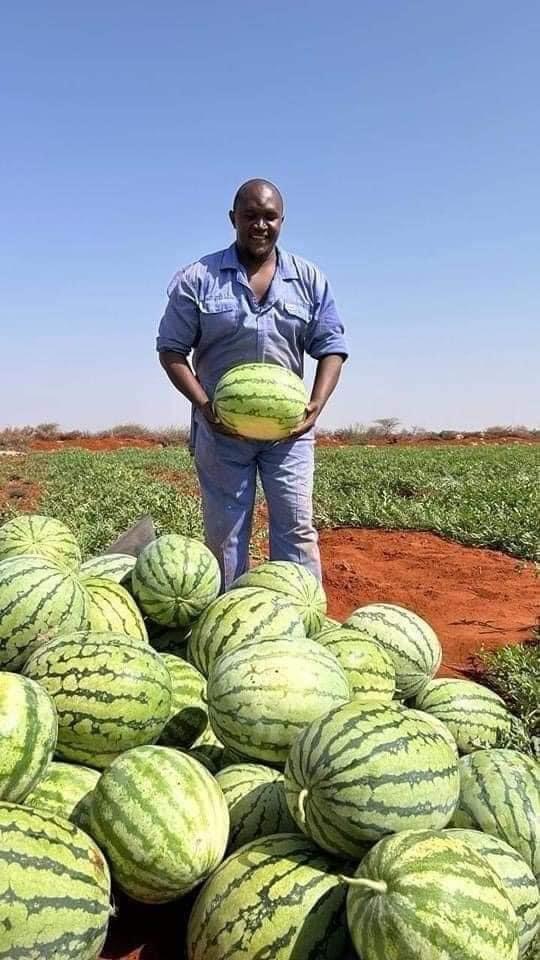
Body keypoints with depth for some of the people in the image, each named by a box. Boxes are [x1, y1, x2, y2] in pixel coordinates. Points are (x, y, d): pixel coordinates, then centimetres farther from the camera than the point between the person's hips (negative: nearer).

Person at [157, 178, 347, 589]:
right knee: (224, 535, 7)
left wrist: (316, 406, -12)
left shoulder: (310, 280, 5)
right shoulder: (198, 279, -1)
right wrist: (205, 405, -16)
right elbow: (172, 350, -1)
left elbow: (331, 348, 5)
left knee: (297, 530, -1)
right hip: (221, 429, -1)